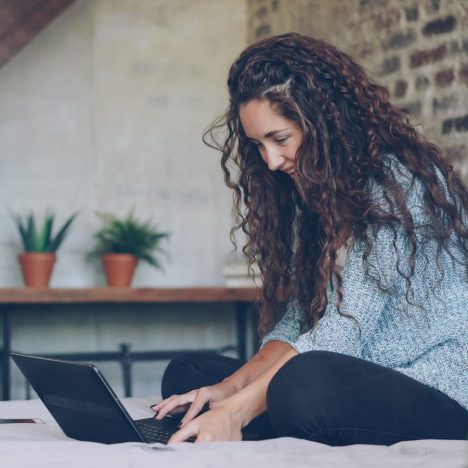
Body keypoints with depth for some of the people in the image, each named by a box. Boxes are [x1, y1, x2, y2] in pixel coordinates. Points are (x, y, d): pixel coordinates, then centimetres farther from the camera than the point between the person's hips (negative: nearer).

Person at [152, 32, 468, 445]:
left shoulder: (398, 182, -13)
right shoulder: (309, 194, 15)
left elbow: (342, 330, -21)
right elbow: (293, 322, 11)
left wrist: (236, 410, -24)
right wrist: (231, 387, -6)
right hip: (356, 385, 8)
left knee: (306, 385, -38)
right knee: (187, 374, 1)